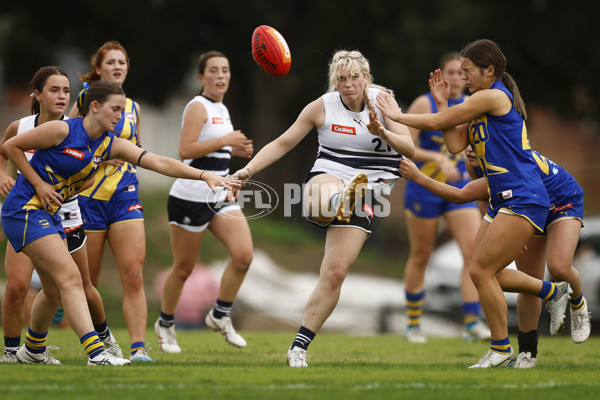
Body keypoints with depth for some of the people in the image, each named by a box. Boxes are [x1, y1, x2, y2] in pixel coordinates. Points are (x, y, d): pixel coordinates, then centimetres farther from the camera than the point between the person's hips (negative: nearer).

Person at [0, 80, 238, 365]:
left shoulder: (111, 145, 3)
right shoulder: (62, 130, -16)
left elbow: (159, 162, -7)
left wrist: (204, 175, -17)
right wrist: (38, 184, -14)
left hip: (48, 214, 8)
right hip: (24, 210, -8)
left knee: (55, 289, 15)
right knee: (70, 279, -18)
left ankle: (32, 349, 36)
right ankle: (96, 353, -25)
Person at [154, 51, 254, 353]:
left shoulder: (221, 109, 14)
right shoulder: (198, 107, -11)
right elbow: (185, 150, -22)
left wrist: (236, 149, 9)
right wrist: (224, 140, -24)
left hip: (220, 197, 7)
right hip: (190, 199, -7)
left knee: (243, 254, -11)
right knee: (183, 269, 3)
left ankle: (220, 316, 6)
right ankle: (165, 324, 25)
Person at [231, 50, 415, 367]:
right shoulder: (322, 106, 0)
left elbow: (409, 149, -10)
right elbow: (283, 143, 8)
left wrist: (382, 133, -30)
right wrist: (248, 170, -3)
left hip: (365, 192, -1)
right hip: (328, 178, 2)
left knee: (335, 273, -11)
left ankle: (298, 347, -6)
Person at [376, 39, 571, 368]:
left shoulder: (494, 96, -12)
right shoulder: (481, 106, 17)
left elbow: (436, 123, -10)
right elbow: (455, 144, 10)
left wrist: (398, 116, 2)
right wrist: (443, 102, 9)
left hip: (522, 199, -10)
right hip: (503, 201, 10)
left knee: (481, 270, -11)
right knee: (484, 272, 9)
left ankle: (501, 350, -1)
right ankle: (552, 291, 23)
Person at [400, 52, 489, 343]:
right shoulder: (424, 104, -8)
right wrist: (438, 159, -26)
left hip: (459, 189, 3)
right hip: (424, 190, -3)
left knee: (474, 249, -15)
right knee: (420, 257, 7)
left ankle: (471, 323, -16)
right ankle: (413, 324, 23)